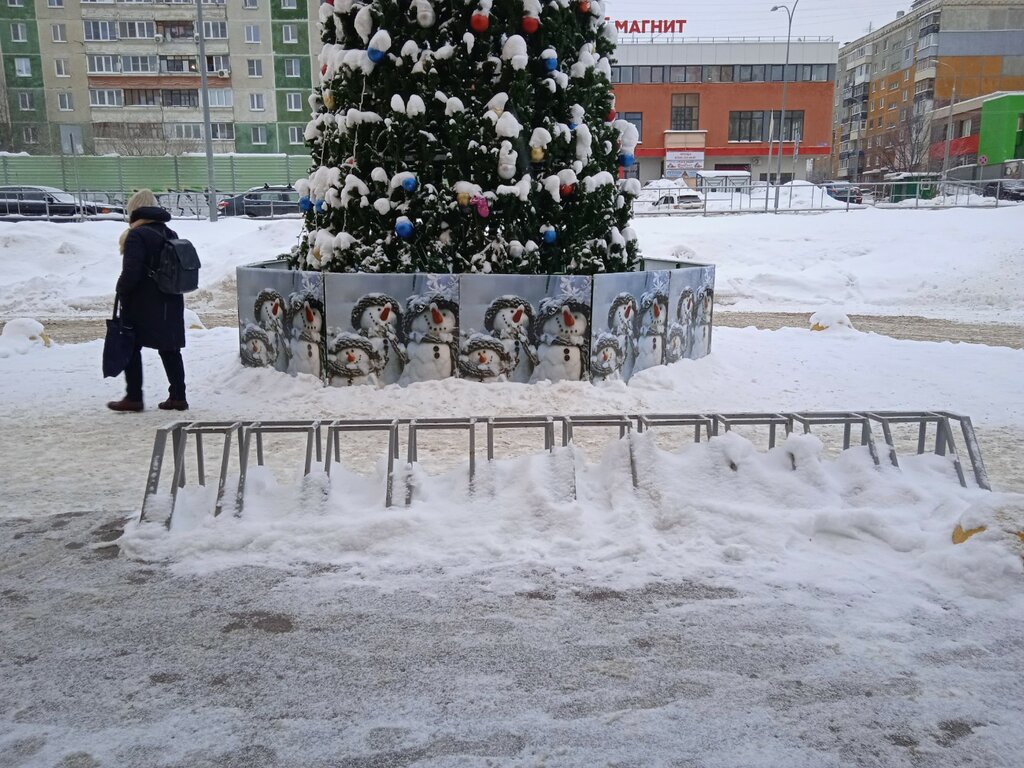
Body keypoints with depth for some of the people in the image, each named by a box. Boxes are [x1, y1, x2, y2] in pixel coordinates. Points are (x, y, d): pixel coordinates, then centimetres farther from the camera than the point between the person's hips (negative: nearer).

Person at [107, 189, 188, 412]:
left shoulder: (137, 236, -13)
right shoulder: (170, 234, 11)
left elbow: (131, 273, -19)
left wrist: (121, 291, -5)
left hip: (142, 306, -7)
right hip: (170, 304, 7)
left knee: (131, 348, 6)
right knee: (170, 350, 10)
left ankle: (134, 398, 9)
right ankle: (178, 396, 11)